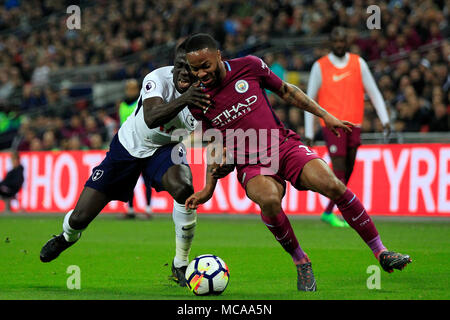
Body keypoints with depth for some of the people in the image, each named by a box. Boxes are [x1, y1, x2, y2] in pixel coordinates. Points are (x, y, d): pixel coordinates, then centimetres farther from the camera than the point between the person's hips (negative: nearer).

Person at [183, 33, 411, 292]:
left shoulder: (248, 66, -1)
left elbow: (285, 90, 13)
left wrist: (325, 115, 10)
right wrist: (208, 189, 9)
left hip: (285, 145, 1)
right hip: (251, 165, 0)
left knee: (333, 185, -24)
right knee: (269, 200, -35)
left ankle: (381, 253, -12)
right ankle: (301, 263, -12)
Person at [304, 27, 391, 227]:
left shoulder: (358, 63, 8)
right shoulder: (320, 66, 0)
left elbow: (373, 92, 10)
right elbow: (309, 99, 4)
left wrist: (385, 119, 0)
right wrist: (308, 132, 1)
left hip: (354, 124, 4)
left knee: (348, 170, 5)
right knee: (339, 170, -12)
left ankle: (328, 212, 15)